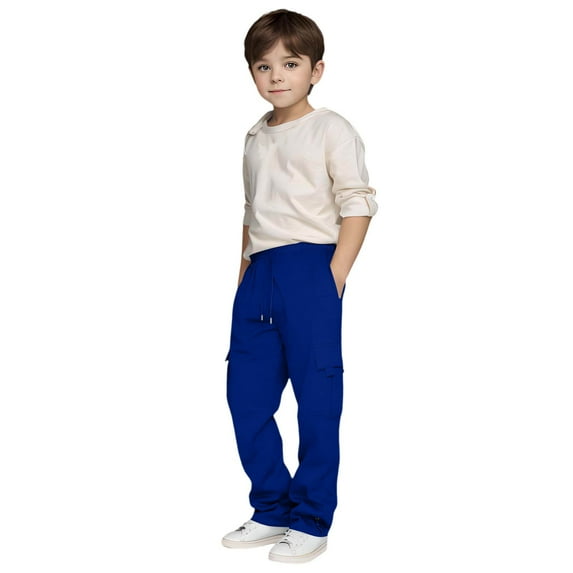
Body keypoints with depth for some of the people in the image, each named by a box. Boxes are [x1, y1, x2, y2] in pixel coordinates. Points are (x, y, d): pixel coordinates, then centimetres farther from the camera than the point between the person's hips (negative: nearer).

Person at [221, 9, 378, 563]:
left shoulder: (331, 130, -2)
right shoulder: (256, 137, 18)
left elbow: (357, 203, -7)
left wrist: (334, 277, -15)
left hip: (310, 271, -7)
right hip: (259, 274, 7)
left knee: (317, 397, -2)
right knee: (245, 393, 8)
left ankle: (311, 522, 9)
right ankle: (271, 510, 22)